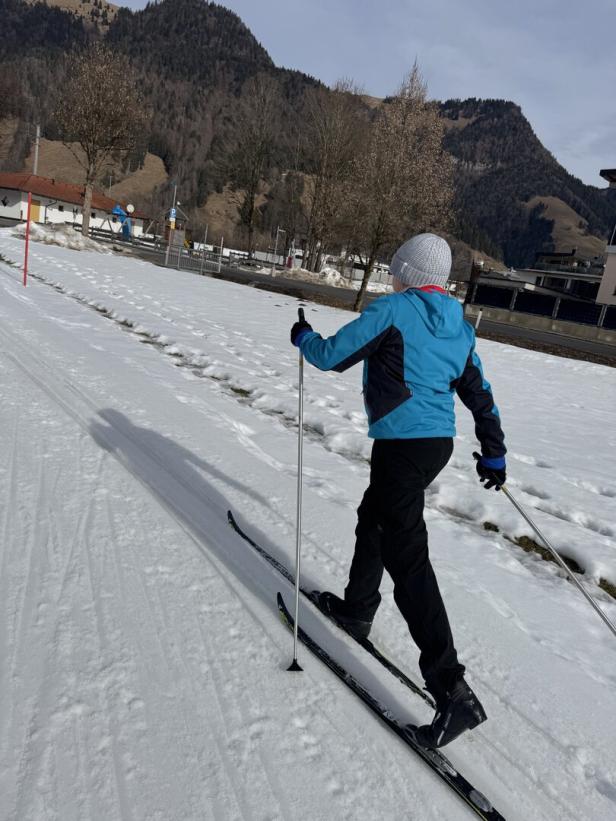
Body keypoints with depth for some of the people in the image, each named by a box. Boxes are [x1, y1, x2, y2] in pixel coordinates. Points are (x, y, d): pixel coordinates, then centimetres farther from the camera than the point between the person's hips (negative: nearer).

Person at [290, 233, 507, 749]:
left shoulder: (392, 310, -10)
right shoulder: (459, 324, 12)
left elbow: (332, 356, -8)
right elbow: (479, 393, 16)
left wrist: (303, 337, 13)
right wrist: (494, 452, 24)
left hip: (402, 444, -9)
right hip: (440, 442, 9)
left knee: (407, 557, -7)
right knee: (373, 518, 26)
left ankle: (452, 691, -6)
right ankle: (357, 610, 41)